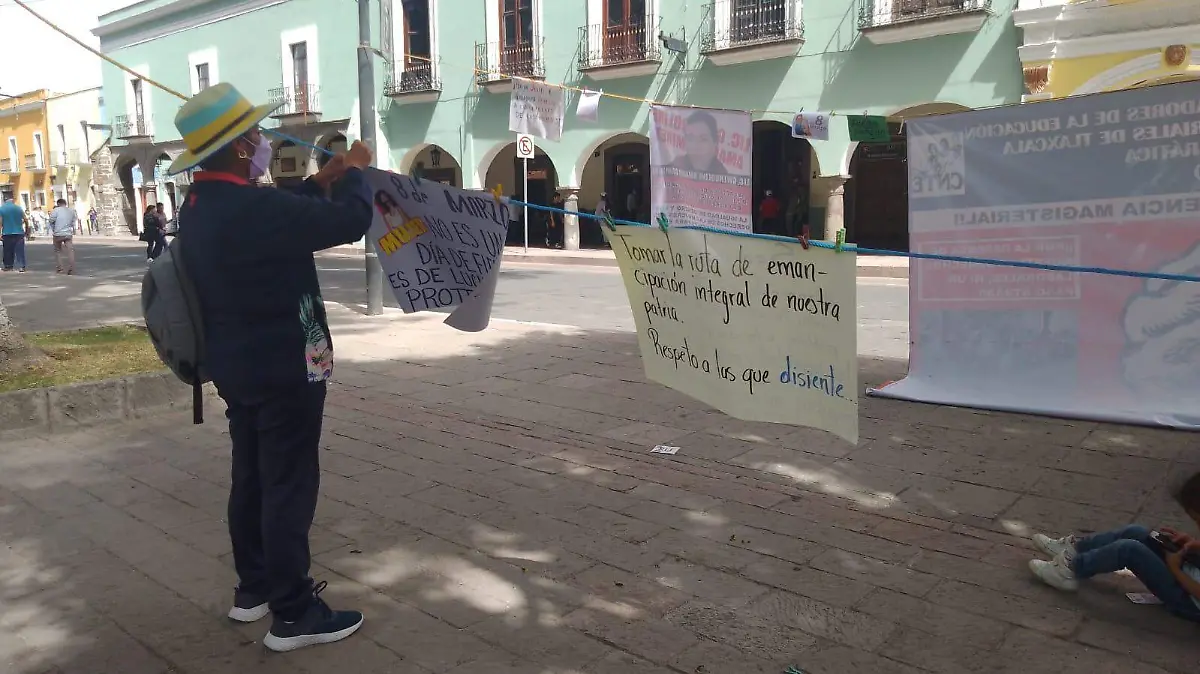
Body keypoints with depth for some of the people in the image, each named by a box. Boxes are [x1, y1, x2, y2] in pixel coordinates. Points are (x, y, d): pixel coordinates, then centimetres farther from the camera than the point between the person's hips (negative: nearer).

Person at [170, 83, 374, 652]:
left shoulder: (200, 207, 6)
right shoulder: (250, 207, -26)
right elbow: (348, 222, -23)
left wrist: (320, 181, 14)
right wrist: (354, 173, -5)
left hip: (236, 366, 10)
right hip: (283, 369, -10)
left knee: (252, 478, 19)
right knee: (289, 486, 0)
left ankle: (253, 588, 34)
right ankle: (293, 613, 11)